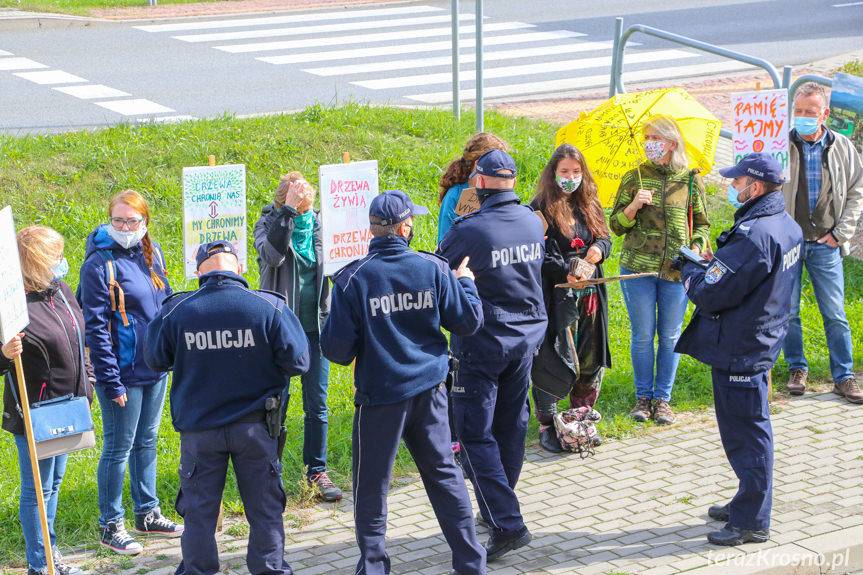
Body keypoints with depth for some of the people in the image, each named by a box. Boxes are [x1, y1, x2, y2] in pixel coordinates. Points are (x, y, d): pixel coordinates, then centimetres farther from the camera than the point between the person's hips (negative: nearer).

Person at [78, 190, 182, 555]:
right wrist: (111, 381, -18)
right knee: (118, 447, 3)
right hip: (123, 373, -7)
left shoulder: (151, 253, 5)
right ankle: (111, 525, 15)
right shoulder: (99, 263, -15)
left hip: (156, 367, 7)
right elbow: (95, 327, -17)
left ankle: (147, 514, 31)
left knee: (146, 441, 18)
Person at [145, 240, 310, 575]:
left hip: (199, 430, 1)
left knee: (199, 513, 14)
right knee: (265, 510, 13)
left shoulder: (177, 311, -9)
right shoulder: (269, 307, -13)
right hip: (255, 426, -1)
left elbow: (156, 361, 4)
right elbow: (297, 361, -9)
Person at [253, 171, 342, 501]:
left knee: (317, 406, 8)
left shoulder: (318, 223, 2)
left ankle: (317, 471, 19)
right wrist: (288, 210, -30)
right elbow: (272, 254, -29)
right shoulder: (269, 223, -7)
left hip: (315, 326, 3)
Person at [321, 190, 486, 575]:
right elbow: (468, 322, 1)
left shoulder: (353, 280, -12)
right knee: (444, 473, 16)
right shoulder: (433, 269, -6)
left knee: (371, 485, 10)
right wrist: (465, 282, 19)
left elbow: (337, 348, -11)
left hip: (380, 395, -3)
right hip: (429, 389, 3)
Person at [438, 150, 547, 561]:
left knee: (475, 434, -3)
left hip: (483, 342, -6)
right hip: (527, 336, 7)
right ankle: (499, 508, 30)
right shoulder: (533, 222, 0)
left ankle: (507, 524, -11)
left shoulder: (470, 230, -20)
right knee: (511, 426, 17)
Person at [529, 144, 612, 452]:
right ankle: (546, 425, 5)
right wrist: (566, 272, -26)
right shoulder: (541, 208, -8)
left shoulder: (589, 205, 12)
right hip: (557, 298, -6)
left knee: (590, 363, 13)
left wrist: (600, 248, -6)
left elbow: (605, 237, 17)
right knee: (555, 363, -6)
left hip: (590, 298, 6)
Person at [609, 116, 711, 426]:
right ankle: (643, 397, 18)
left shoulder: (691, 181, 4)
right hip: (638, 269, 0)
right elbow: (616, 226, 5)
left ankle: (663, 398, 17)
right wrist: (633, 206, -13)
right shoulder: (634, 178, 4)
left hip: (676, 270, 0)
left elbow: (702, 224, 11)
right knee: (643, 335, 5)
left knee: (670, 336, 6)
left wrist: (696, 248, -7)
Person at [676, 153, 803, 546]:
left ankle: (752, 522, 8)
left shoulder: (752, 235, -26)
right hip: (762, 341, 10)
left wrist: (690, 272, -3)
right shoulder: (788, 226, 7)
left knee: (746, 433, -1)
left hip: (738, 349, -10)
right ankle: (748, 503, 34)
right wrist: (715, 264, 9)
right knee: (748, 430, 21)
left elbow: (711, 294, -23)